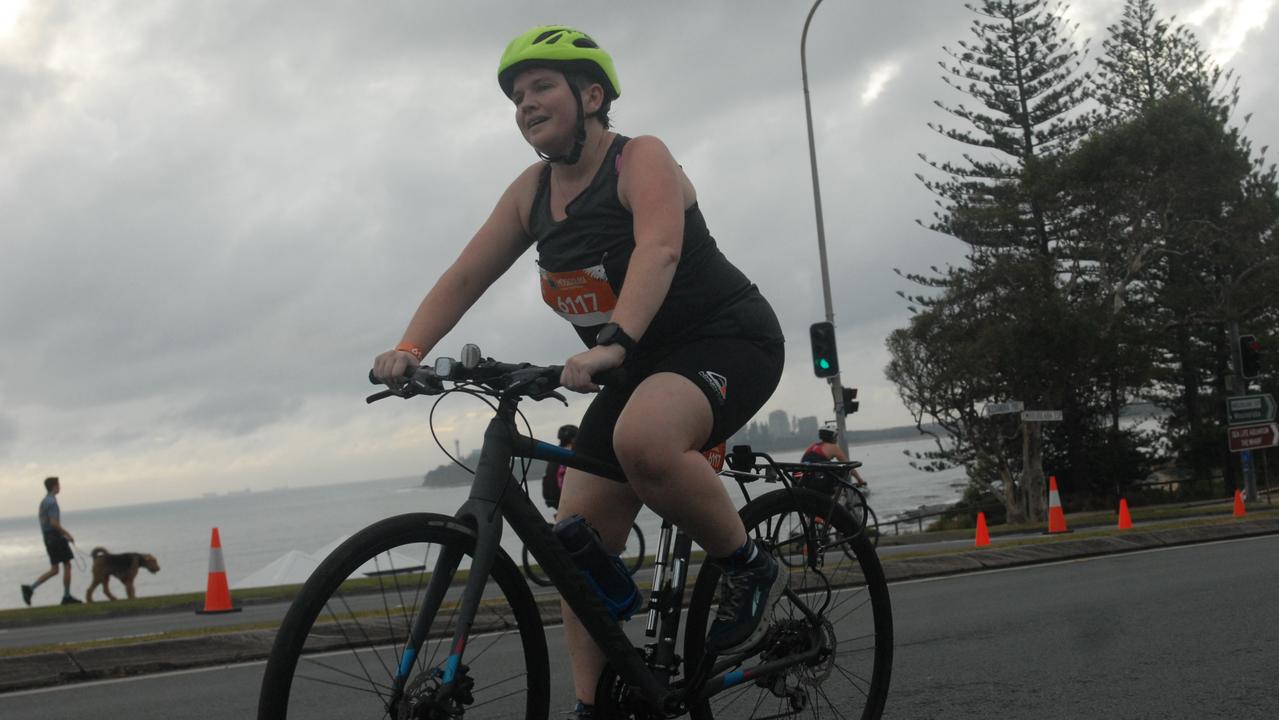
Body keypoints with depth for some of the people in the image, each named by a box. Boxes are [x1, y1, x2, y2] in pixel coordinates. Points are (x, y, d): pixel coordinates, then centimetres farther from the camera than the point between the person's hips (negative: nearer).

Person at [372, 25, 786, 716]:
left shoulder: (641, 159, -15)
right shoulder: (532, 191, 5)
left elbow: (659, 249, -33)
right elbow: (464, 276, 1)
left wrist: (612, 343, -49)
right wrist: (408, 351, -16)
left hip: (726, 338, -7)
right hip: (636, 367, 8)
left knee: (643, 440, -38)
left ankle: (749, 569, -16)